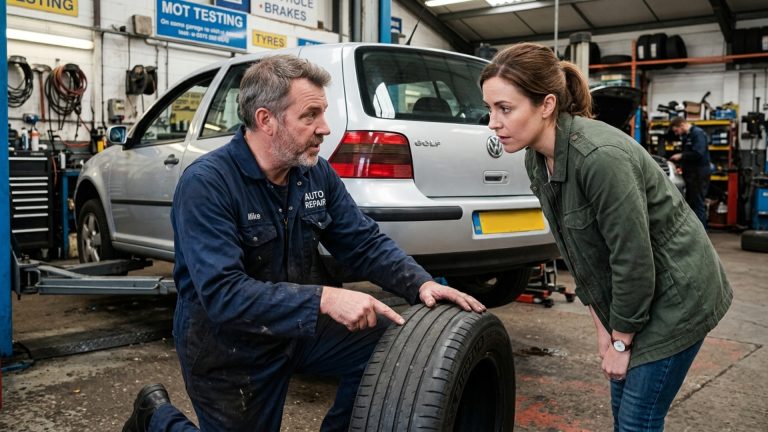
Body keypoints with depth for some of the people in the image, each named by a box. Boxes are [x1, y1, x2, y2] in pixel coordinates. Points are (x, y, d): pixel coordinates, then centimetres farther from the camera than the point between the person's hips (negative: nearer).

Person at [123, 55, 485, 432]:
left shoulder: (317, 172, -4)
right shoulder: (205, 184, -25)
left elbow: (365, 242, -2)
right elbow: (222, 293, -33)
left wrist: (421, 283, -20)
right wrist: (324, 299, -41)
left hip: (302, 327, 5)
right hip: (228, 347, -5)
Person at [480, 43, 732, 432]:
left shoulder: (599, 155, -32)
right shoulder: (537, 159, -6)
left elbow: (634, 260, -26)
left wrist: (621, 342, -14)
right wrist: (603, 329, 5)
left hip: (675, 295, -7)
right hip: (631, 296, 8)